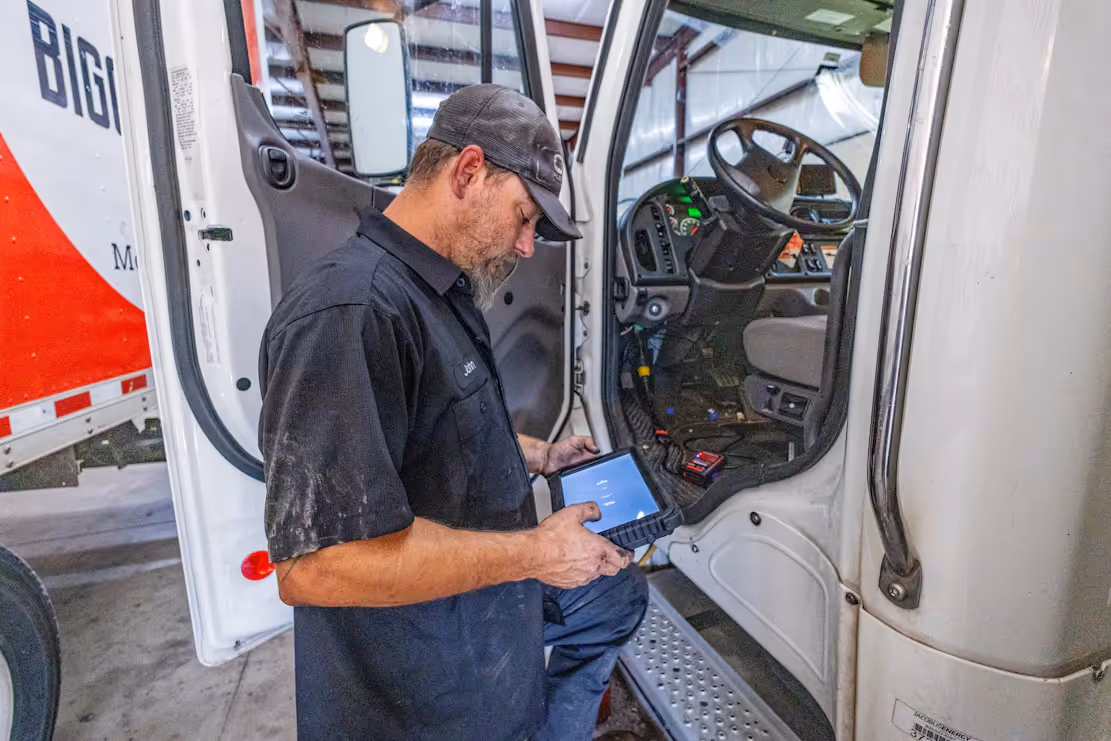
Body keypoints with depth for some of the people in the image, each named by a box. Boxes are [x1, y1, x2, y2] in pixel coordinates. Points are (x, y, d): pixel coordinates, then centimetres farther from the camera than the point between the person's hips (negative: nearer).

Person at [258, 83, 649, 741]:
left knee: (620, 594, 23)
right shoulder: (349, 313, -29)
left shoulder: (443, 292, 4)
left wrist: (540, 455, 6)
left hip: (488, 583, 9)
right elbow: (315, 564, -32)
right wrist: (535, 552, -26)